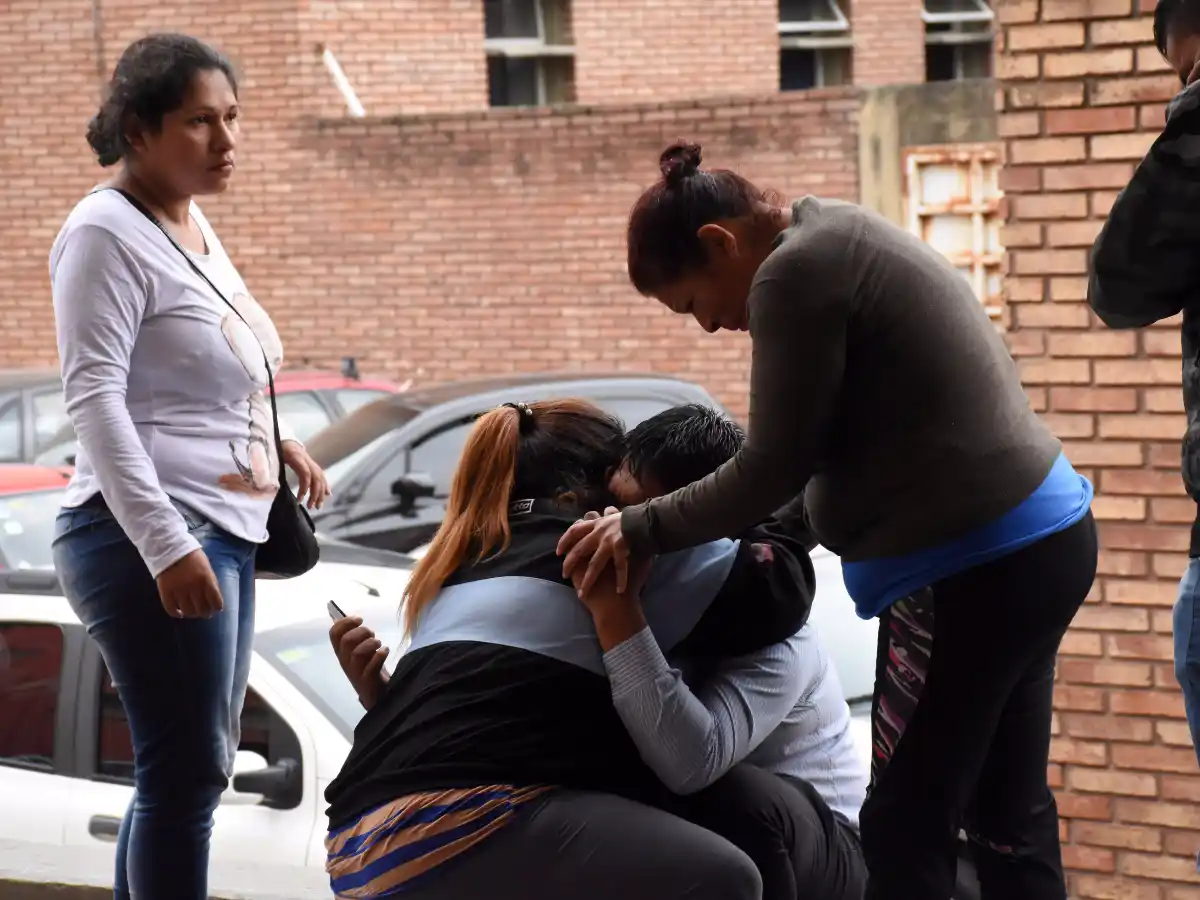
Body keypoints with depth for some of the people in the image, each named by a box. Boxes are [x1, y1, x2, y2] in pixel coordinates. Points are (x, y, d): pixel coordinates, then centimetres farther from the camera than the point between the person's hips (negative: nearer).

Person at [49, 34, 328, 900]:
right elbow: (95, 397, -19)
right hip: (148, 538, -9)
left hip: (223, 533, 9)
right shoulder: (107, 233, -11)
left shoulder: (193, 225, 16)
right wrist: (166, 544, -26)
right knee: (188, 772, -11)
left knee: (194, 767, 12)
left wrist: (279, 441, 18)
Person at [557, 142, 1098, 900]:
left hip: (975, 566, -10)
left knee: (907, 828, -2)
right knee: (1009, 812, 16)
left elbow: (775, 468, -12)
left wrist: (642, 530, -2)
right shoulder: (842, 240, 16)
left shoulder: (795, 272, -14)